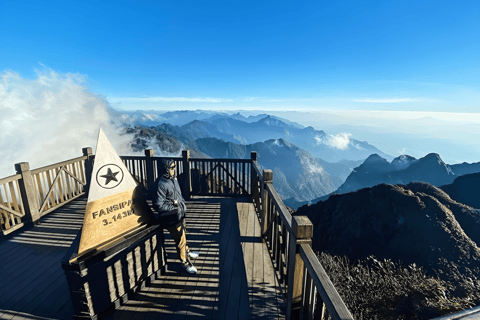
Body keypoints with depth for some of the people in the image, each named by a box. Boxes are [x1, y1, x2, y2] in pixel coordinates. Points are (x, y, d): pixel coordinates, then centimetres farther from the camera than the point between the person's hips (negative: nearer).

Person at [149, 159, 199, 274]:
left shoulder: (173, 178, 2)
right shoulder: (160, 185, -26)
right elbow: (158, 205, -24)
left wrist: (182, 203, 4)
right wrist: (175, 208, -21)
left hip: (180, 215, 8)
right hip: (171, 219, -8)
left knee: (183, 235, 28)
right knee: (180, 240, 7)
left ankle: (186, 251, 52)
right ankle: (185, 262, 30)